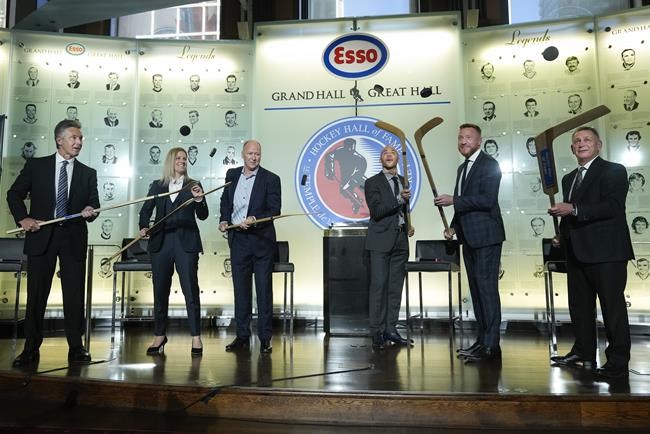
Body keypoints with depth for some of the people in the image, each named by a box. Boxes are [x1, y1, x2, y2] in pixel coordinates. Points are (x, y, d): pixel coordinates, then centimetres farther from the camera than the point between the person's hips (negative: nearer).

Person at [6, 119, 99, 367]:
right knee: (36, 294, 5)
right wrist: (23, 218, -5)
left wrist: (90, 211, -15)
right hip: (41, 236, -1)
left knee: (75, 294, 2)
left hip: (74, 238, 1)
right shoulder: (36, 165, 6)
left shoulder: (88, 173, 9)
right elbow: (14, 194, 8)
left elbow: (94, 205, 7)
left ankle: (75, 348, 12)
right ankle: (31, 349, 16)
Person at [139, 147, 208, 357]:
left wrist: (199, 200, -17)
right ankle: (159, 335, 22)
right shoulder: (157, 186, 12)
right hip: (161, 242, 2)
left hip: (186, 243, -2)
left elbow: (203, 216, 1)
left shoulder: (193, 186, 7)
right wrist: (144, 227, -6)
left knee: (191, 290, -4)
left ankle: (196, 337, 2)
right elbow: (146, 209, 12)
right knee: (160, 290, 9)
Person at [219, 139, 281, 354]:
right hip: (238, 240, 4)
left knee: (264, 290, 2)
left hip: (261, 240, -4)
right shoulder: (232, 175, 9)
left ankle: (265, 338, 10)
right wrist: (224, 220, 4)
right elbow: (225, 201, 20)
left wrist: (254, 220, -22)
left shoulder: (271, 179, -5)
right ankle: (242, 335, 21)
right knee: (241, 289, 10)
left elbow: (275, 210, -9)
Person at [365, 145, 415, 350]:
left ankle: (390, 330, 14)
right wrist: (399, 199, -20)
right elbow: (376, 211, -13)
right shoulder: (373, 182, -1)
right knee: (378, 285, -8)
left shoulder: (403, 181, 17)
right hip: (381, 240, -6)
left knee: (395, 287, 7)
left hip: (400, 240, 6)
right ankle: (377, 332, -2)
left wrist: (409, 225, 10)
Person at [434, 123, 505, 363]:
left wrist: (453, 200, -18)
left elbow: (487, 200, -19)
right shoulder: (463, 168, 19)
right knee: (476, 288, 11)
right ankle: (482, 339, 19)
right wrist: (453, 226, 11)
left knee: (487, 287, -8)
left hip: (486, 235, -9)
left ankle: (491, 345, -3)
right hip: (469, 237, 9)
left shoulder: (489, 164, -8)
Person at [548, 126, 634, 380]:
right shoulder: (569, 179, 18)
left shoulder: (613, 171, -4)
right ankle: (583, 354, 27)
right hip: (577, 252, 8)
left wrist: (574, 209, -24)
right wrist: (562, 235, 7)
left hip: (606, 252, -8)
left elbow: (613, 207, -19)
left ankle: (618, 362, 8)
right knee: (579, 306, 14)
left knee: (613, 306, -1)